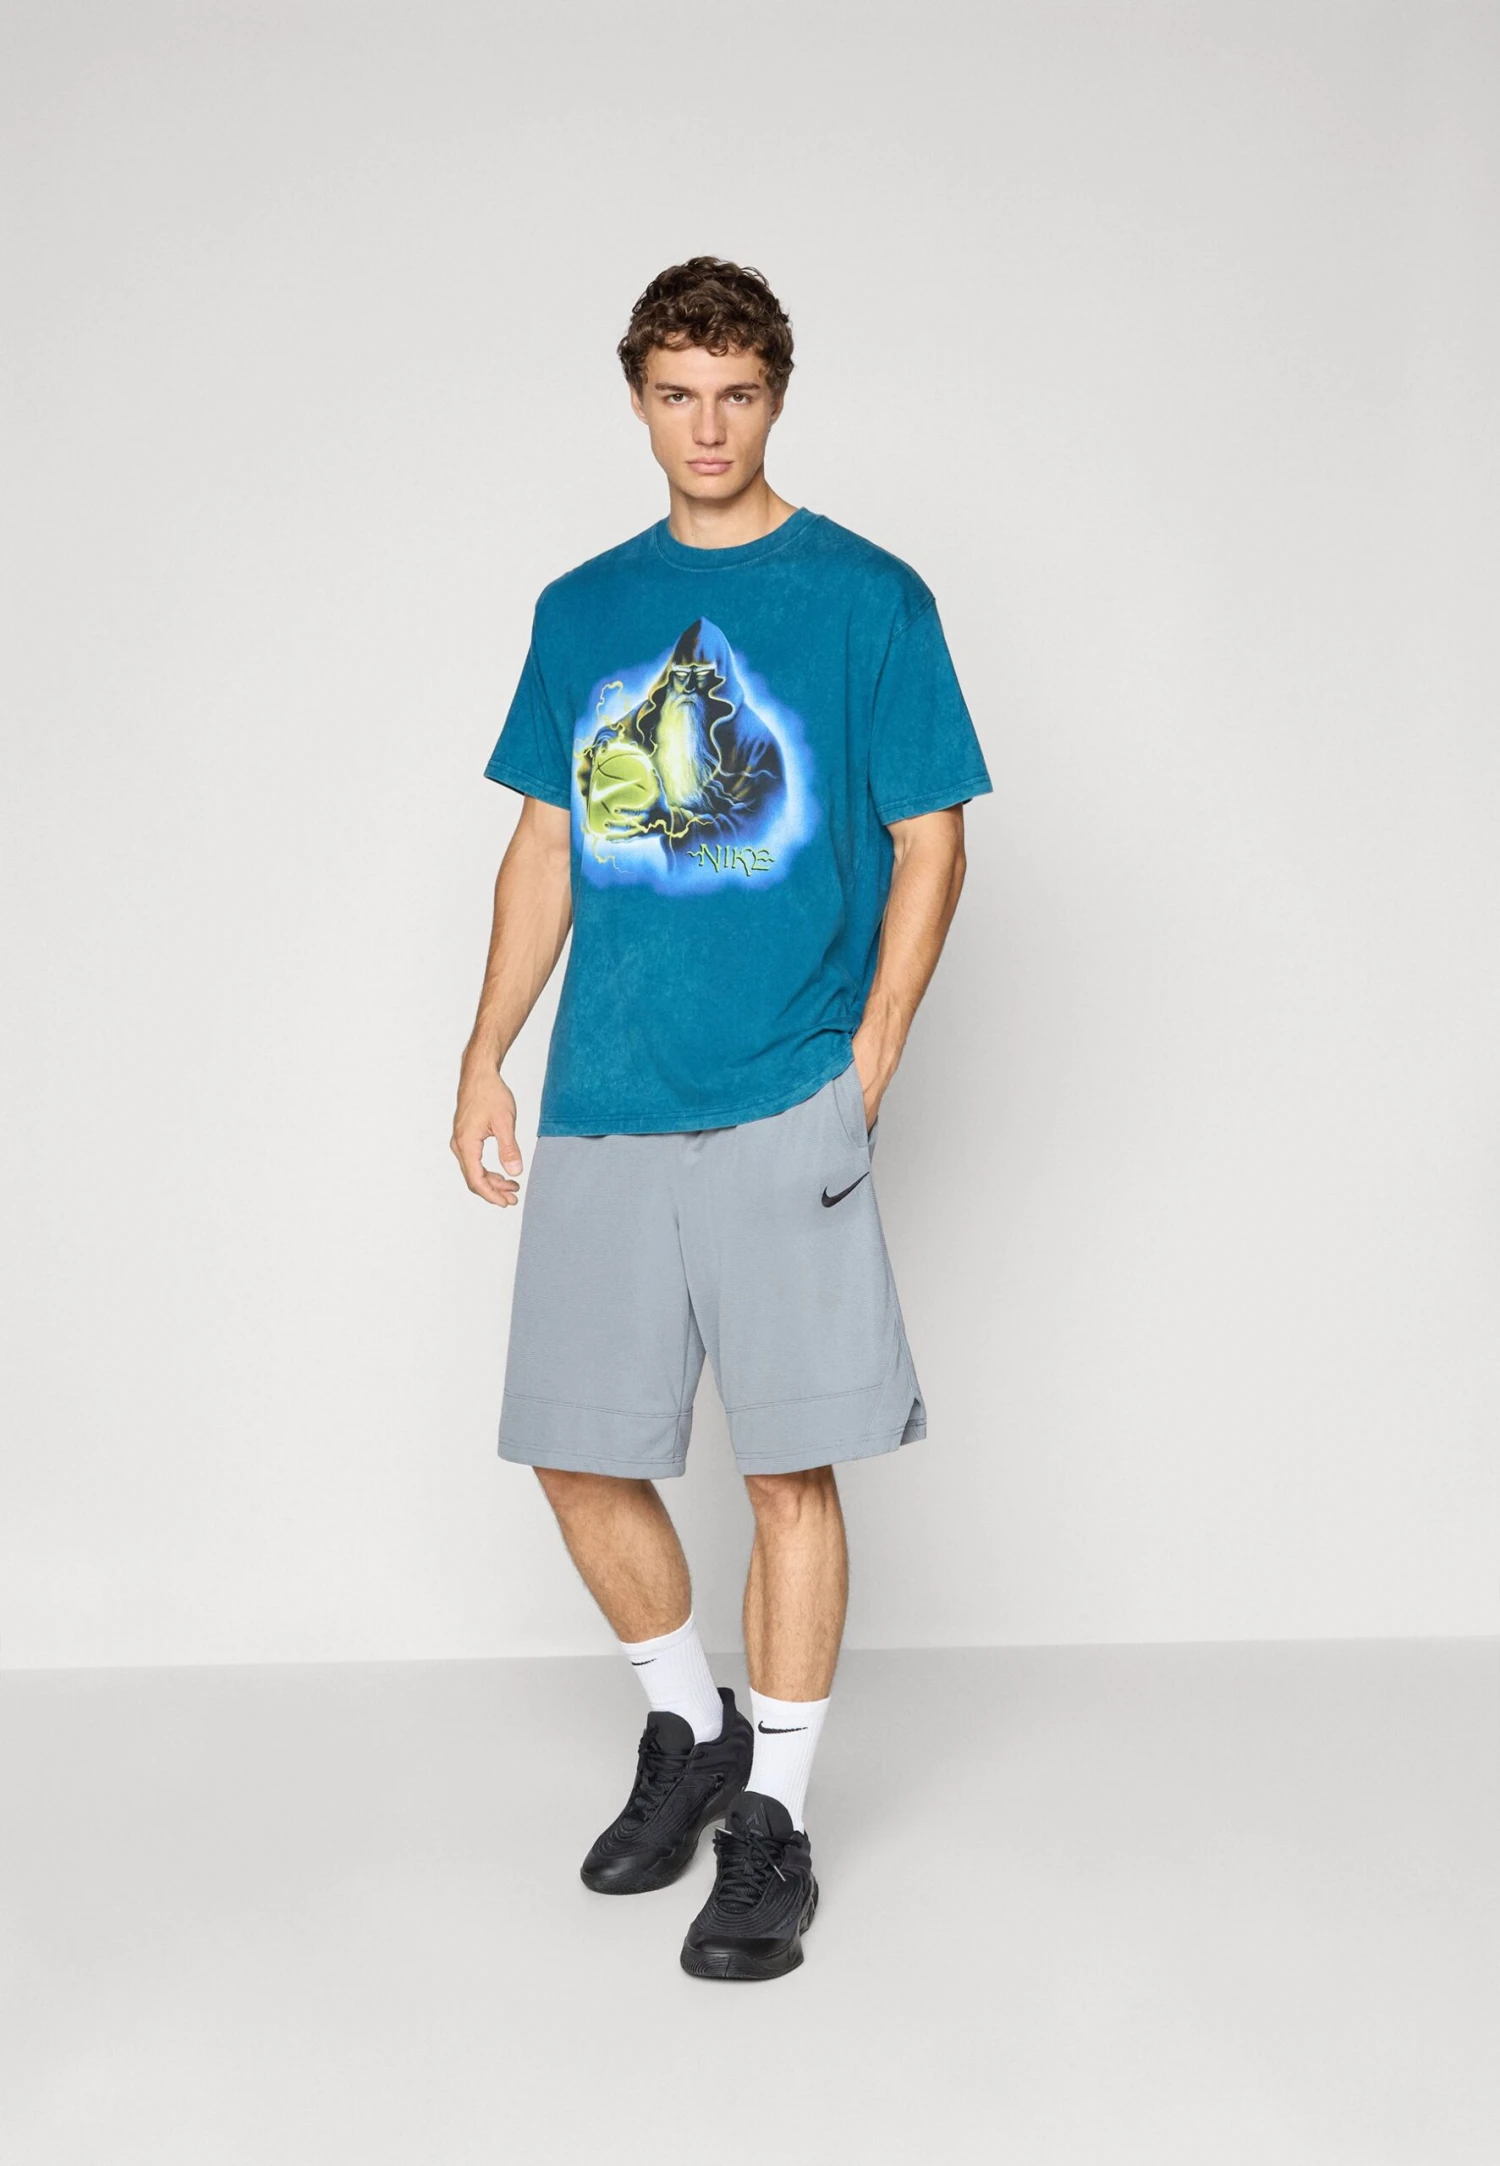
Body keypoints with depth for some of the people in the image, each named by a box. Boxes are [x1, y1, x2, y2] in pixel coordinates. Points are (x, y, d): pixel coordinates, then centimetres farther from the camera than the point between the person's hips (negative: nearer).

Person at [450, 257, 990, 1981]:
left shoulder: (866, 597, 1)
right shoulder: (579, 609, 12)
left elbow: (930, 845, 1)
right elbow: (543, 849, 16)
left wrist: (866, 1066, -8)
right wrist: (485, 1058, 8)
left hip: (780, 1109, -4)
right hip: (599, 1110, 4)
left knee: (791, 1464, 0)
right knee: (578, 1453, 8)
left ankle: (774, 1819, 17)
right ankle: (691, 1731, 32)